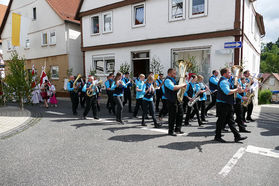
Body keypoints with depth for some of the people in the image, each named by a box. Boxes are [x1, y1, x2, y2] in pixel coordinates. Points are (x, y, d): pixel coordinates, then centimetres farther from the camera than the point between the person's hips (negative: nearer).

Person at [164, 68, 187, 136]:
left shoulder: (173, 80, 18)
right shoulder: (167, 80, -13)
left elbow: (177, 87, 29)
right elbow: (173, 88, -30)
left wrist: (183, 86, 10)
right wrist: (182, 85, -19)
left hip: (178, 99, 10)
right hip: (172, 101, -10)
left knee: (180, 114, 14)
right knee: (172, 116, -2)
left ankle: (177, 129, 27)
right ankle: (171, 131, 11)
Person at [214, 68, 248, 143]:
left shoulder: (226, 81, 18)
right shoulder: (223, 81, -17)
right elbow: (228, 92, -28)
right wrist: (236, 89, -15)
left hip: (228, 104, 10)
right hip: (223, 104, -10)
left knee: (230, 121, 11)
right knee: (221, 120, -1)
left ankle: (237, 136, 16)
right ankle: (217, 137, 11)